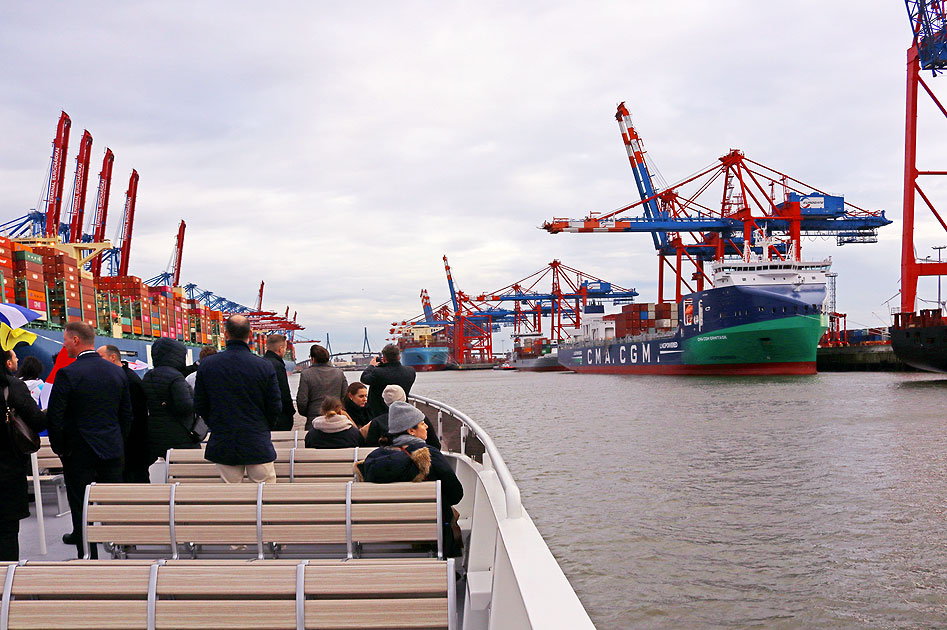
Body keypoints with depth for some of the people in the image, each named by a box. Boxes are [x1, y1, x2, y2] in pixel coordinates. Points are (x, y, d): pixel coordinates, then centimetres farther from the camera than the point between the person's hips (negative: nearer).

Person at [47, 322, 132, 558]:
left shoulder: (67, 374, -13)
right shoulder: (117, 372, 4)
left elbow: (54, 416, -11)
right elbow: (126, 414, 9)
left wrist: (59, 448, 2)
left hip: (79, 452, -5)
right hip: (112, 450, 5)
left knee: (81, 509, 3)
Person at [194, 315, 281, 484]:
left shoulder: (207, 364, -4)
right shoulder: (265, 366, -9)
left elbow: (199, 406, 4)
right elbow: (275, 407, -2)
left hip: (222, 446, 2)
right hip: (258, 445, -2)